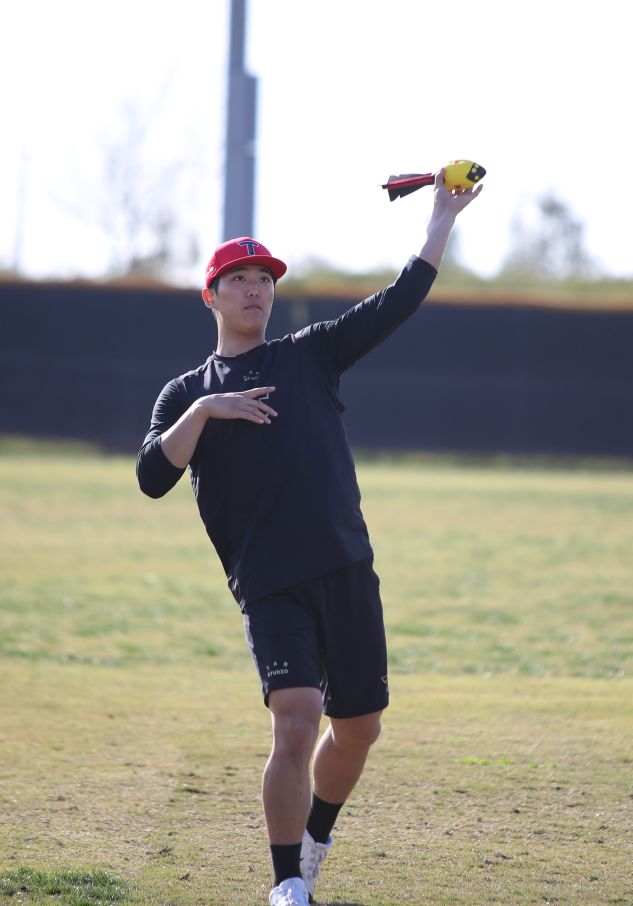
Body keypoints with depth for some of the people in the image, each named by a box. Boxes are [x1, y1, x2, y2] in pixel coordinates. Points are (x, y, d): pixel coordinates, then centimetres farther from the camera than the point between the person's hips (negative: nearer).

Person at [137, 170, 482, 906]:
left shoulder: (311, 355, 16)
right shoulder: (187, 393, 12)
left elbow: (398, 301, 10)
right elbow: (153, 478, -3)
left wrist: (444, 214, 6)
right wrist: (203, 410, -14)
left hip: (347, 573, 3)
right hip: (270, 588, -3)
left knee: (358, 729, 9)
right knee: (295, 725, -18)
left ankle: (313, 839, 36)